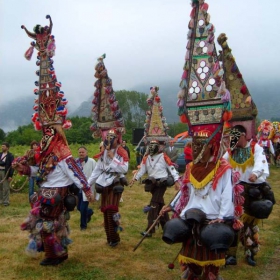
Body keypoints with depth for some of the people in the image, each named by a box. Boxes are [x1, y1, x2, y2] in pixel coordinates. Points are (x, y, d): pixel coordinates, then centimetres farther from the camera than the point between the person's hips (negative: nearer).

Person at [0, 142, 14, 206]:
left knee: (6, 188, -2)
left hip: (6, 173, -5)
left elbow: (12, 166, -9)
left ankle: (6, 201, 5)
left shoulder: (10, 156, -5)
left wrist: (10, 175, -13)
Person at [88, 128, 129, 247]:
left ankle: (114, 238, -2)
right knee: (105, 211, 8)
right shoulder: (103, 152, 11)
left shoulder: (122, 152, -8)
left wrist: (113, 158, -20)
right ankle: (110, 237, 21)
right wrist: (88, 183, 9)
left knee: (111, 209, -15)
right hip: (104, 184, 7)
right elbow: (97, 170, 14)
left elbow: (124, 169, -21)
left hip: (115, 184, -6)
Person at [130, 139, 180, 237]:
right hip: (152, 183, 6)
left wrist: (176, 181, -14)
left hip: (161, 183, -6)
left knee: (153, 205, -13)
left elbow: (171, 168, -9)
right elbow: (142, 169, 6)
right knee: (160, 204, 14)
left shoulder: (163, 157, -9)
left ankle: (150, 230, -13)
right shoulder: (146, 158, 7)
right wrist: (135, 178, -6)